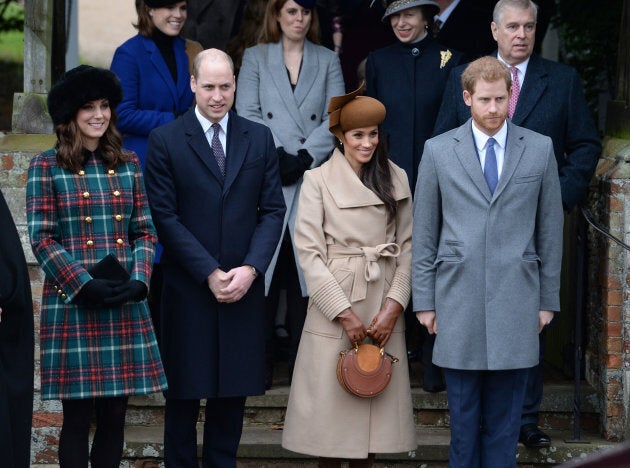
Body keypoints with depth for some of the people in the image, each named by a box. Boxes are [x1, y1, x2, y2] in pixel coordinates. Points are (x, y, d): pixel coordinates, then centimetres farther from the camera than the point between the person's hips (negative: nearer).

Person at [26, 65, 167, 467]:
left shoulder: (128, 165, 11)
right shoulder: (47, 167, 0)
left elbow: (145, 232, 11)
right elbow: (42, 239, -5)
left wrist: (139, 280, -7)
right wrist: (85, 285, -15)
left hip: (126, 305, 4)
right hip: (72, 305, -3)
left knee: (115, 413, 5)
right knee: (77, 414, 0)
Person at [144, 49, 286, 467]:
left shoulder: (260, 139, 8)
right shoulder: (166, 141, -2)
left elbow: (273, 210, 5)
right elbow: (165, 216, -6)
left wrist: (250, 268, -9)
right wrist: (210, 273, -12)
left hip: (244, 289, 3)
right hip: (189, 289, -2)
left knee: (233, 389, 7)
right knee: (185, 391, 4)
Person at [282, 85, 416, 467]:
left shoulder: (396, 179, 9)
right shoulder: (318, 180, -1)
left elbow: (407, 246, 7)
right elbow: (309, 252, -6)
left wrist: (394, 307, -6)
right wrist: (345, 313, -11)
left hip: (384, 309, 3)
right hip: (335, 300, -3)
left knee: (376, 402, 4)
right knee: (331, 403, -2)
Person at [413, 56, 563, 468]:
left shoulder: (540, 149, 5)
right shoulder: (439, 151, 4)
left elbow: (551, 230, 8)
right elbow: (424, 233, 6)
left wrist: (549, 299, 6)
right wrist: (424, 300, 3)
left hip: (516, 301, 0)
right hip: (458, 300, 0)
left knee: (505, 416, 4)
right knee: (463, 414, 5)